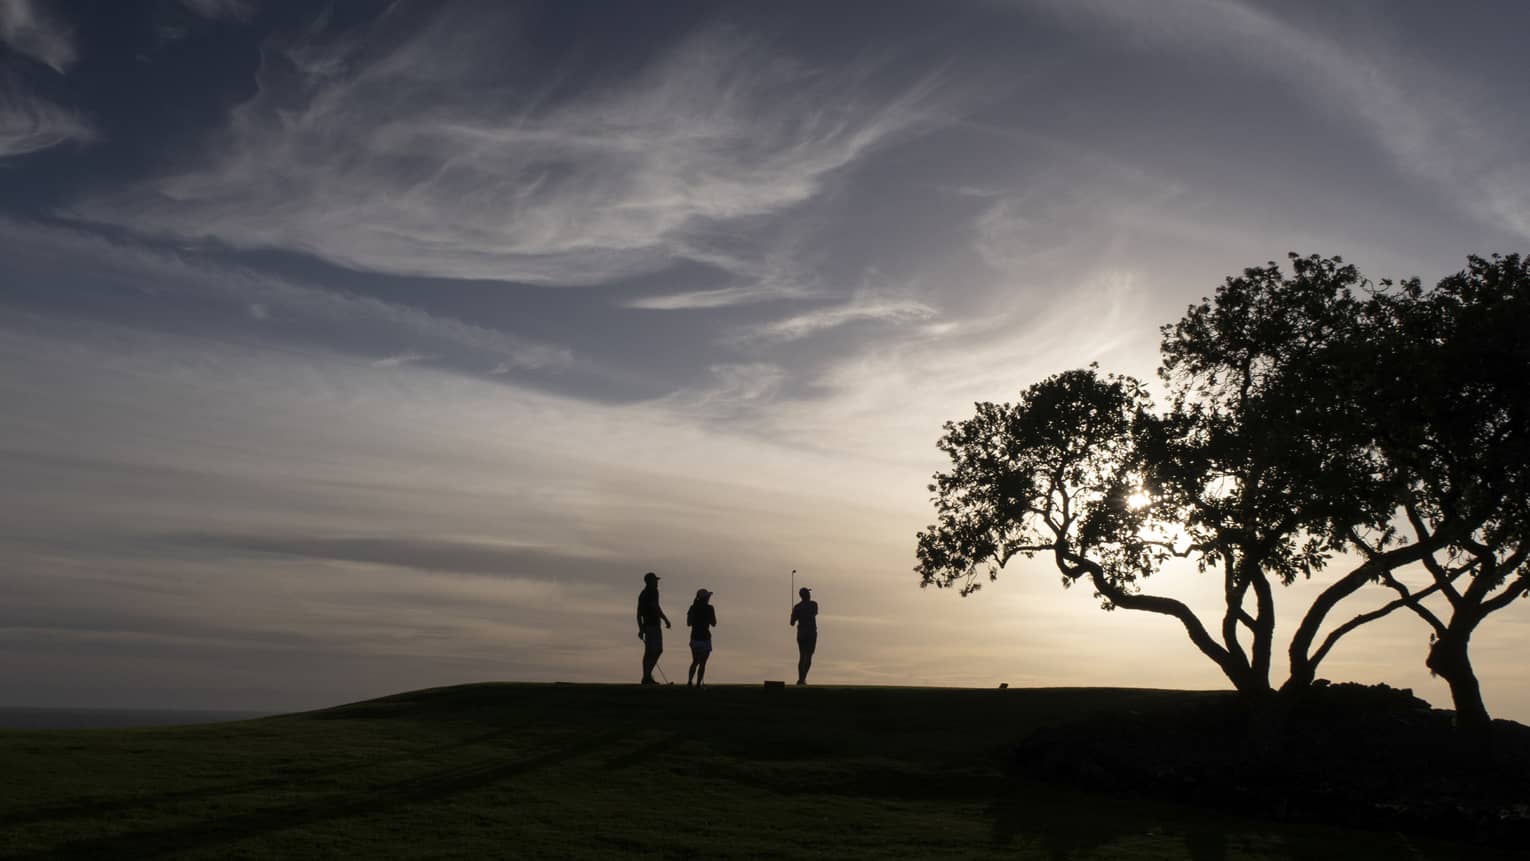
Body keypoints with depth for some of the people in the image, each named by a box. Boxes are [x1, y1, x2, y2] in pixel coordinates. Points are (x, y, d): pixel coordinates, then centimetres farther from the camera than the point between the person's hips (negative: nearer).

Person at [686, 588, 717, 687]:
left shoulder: (693, 607, 2)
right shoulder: (709, 608, -8)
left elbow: (689, 623, 7)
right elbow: (713, 623, -2)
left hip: (694, 638, 4)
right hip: (705, 638, -4)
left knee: (695, 662, 17)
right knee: (702, 663, 3)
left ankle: (689, 682, 5)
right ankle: (698, 684, -4)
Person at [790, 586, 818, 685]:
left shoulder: (797, 607, 0)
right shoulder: (813, 604, -4)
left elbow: (792, 623, 2)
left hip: (801, 634, 3)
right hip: (811, 633, -3)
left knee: (802, 656, 15)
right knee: (808, 657, -5)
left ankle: (801, 678, 13)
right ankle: (802, 678, -19)